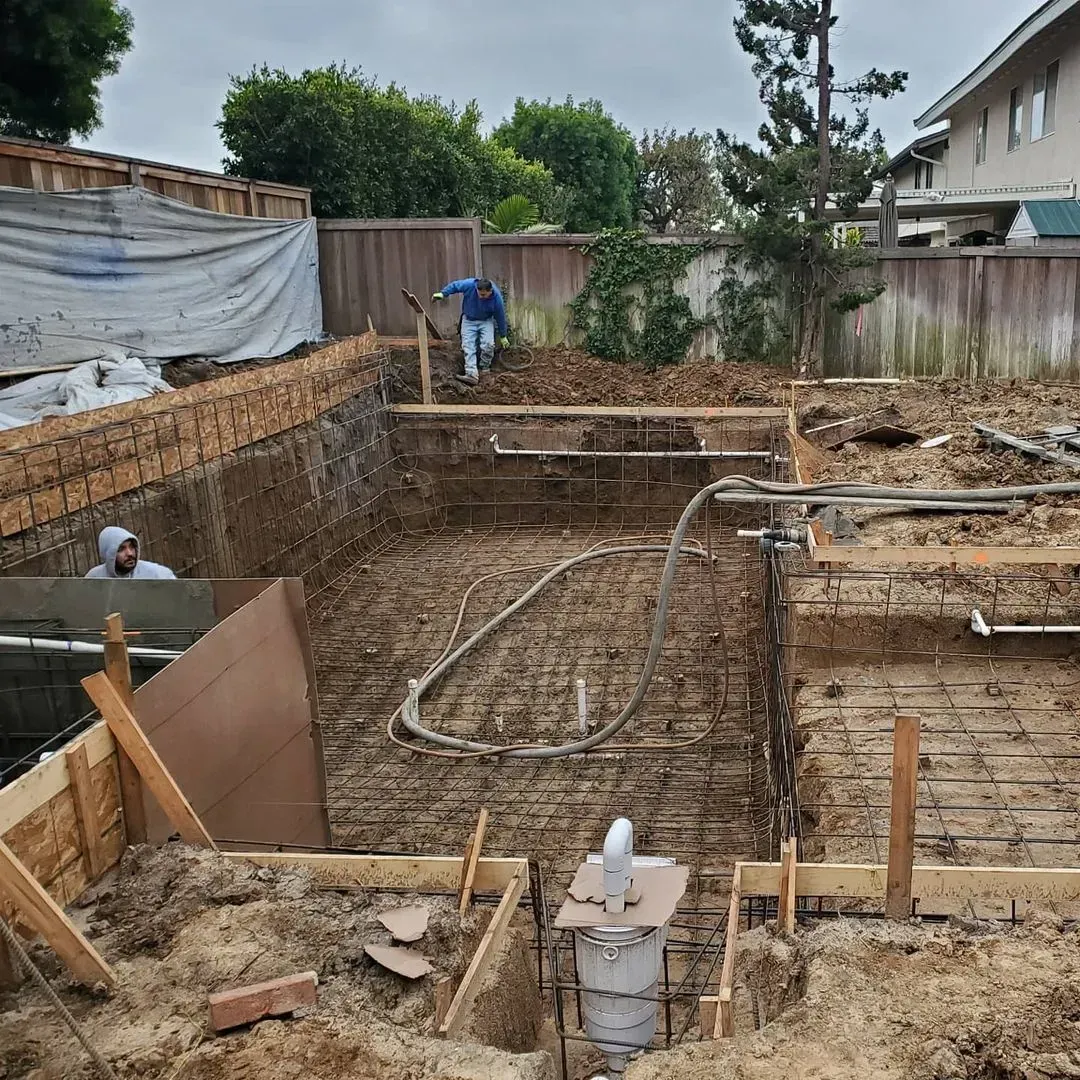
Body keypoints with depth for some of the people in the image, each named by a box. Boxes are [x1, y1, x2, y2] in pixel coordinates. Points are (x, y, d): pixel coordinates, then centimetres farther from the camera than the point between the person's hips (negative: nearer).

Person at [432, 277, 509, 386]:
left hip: (486, 321, -1)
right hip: (469, 320, 1)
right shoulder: (469, 284, -27)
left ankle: (484, 368, 4)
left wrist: (503, 336, -2)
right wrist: (442, 293, -14)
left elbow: (500, 317, -12)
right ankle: (472, 375, -25)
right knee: (468, 346, -14)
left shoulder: (496, 297, -25)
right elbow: (454, 285, -8)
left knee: (488, 344, -21)